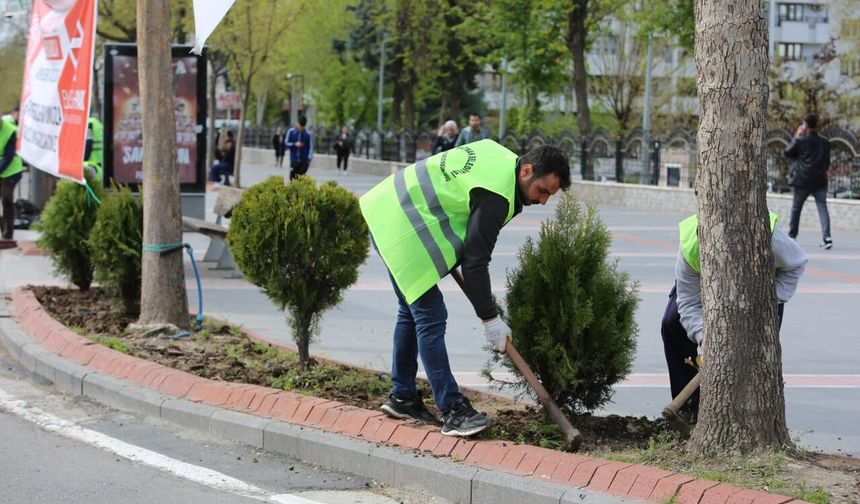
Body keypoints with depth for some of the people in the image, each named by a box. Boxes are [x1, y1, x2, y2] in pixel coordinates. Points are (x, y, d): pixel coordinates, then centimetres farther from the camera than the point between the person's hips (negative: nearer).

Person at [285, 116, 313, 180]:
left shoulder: (308, 134, 0)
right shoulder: (291, 132, 3)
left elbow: (311, 147, 1)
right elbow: (286, 143, 4)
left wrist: (309, 159, -10)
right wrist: (294, 144, -13)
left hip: (304, 161, -1)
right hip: (294, 160, 1)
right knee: (292, 178, 0)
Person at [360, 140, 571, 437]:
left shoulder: (501, 157, 5)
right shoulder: (495, 196, -25)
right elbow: (475, 262, -23)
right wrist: (490, 318, -16)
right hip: (403, 233, -11)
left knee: (413, 312, 18)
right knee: (431, 318, -12)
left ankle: (402, 398, 27)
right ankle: (454, 411, -12)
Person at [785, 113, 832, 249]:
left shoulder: (801, 141, -8)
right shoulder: (825, 142, 6)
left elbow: (787, 152, 5)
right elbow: (827, 163, 15)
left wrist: (796, 137, 7)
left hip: (802, 181, -2)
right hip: (820, 180, 3)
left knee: (796, 208, 12)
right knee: (822, 207, -4)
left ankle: (792, 236, 20)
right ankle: (826, 237, -19)